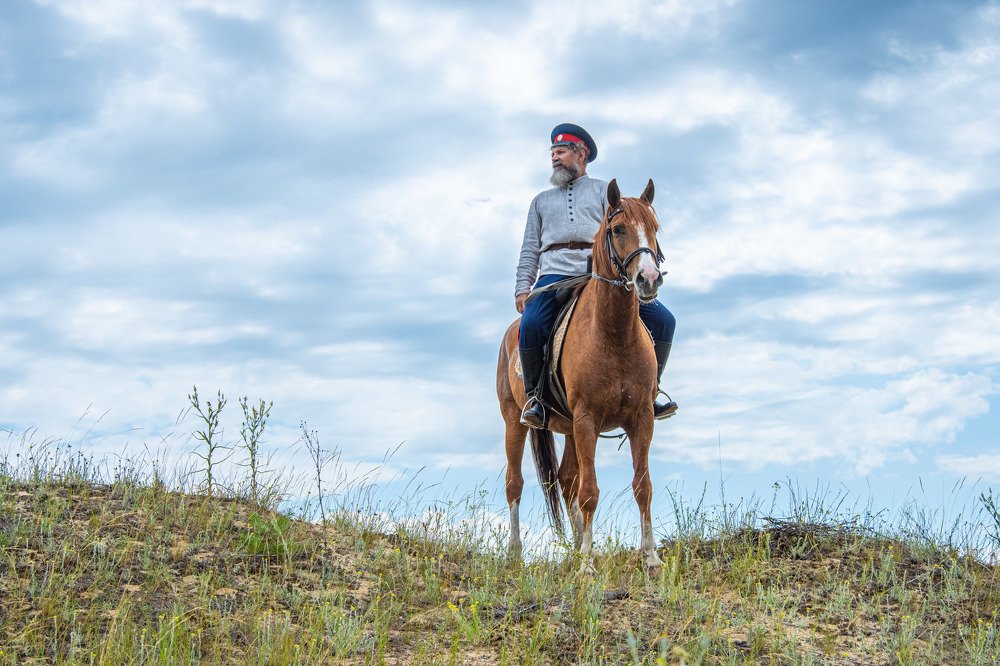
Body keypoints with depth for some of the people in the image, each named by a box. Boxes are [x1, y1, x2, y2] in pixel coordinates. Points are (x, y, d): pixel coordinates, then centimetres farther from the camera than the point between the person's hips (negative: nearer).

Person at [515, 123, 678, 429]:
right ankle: (535, 395, -12)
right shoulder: (541, 201, 27)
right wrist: (522, 288, 6)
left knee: (662, 319, -15)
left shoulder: (603, 190, 21)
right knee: (531, 324, -32)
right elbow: (530, 249, 21)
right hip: (556, 274, 0)